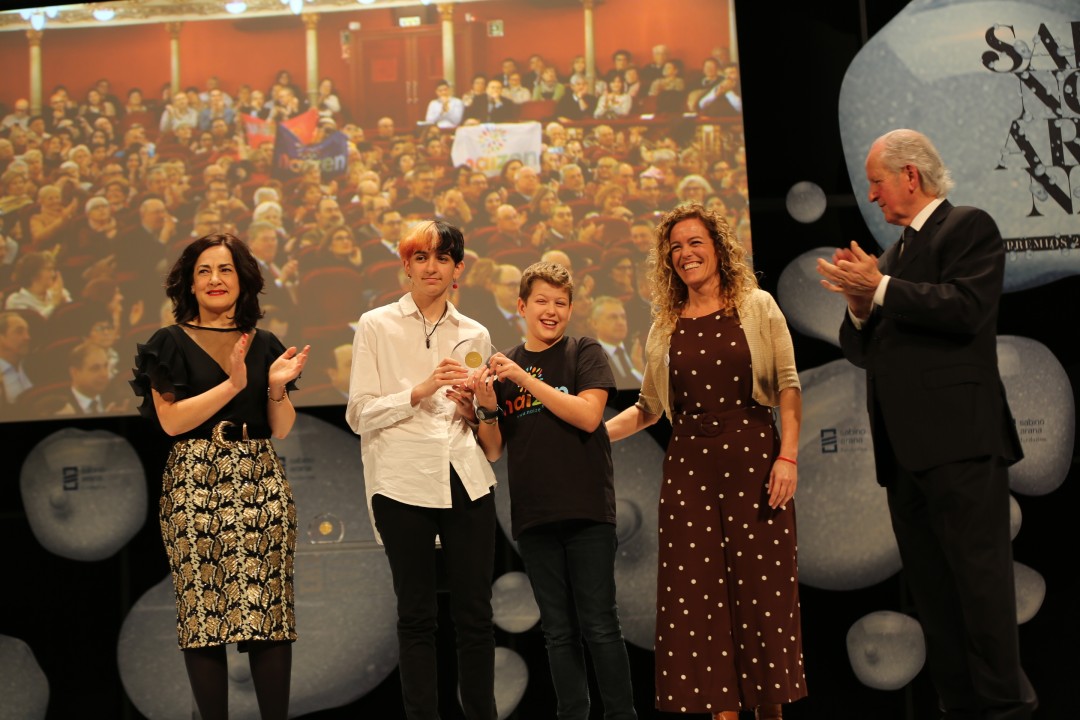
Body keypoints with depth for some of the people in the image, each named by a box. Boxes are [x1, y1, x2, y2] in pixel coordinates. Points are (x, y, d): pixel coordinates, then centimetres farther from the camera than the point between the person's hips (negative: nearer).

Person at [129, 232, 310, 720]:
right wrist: (233, 384, -12)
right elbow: (171, 420, -7)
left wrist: (276, 386, -6)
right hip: (196, 483, -2)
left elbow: (281, 430, 12)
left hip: (261, 485, 3)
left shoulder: (265, 346, 14)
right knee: (203, 610, -4)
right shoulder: (171, 344, 4)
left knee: (270, 610, -4)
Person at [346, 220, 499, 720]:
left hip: (466, 481, 3)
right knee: (416, 614, 3)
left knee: (475, 613, 3)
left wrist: (473, 407, -1)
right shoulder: (377, 326, 5)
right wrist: (419, 391, -14)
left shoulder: (475, 334, 14)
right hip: (402, 484, -3)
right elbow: (359, 414, -1)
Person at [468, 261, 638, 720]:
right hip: (533, 512, 3)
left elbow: (588, 415, -14)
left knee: (599, 625, -2)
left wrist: (525, 378, -17)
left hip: (587, 509, -3)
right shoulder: (503, 365, 11)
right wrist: (487, 407, -10)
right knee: (558, 630, 9)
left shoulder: (585, 353, 1)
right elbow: (493, 447, 10)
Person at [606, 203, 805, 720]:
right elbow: (648, 407, 13)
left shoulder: (757, 307, 3)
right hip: (688, 464, 3)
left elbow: (788, 387, -1)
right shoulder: (665, 327, 11)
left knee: (761, 584, -1)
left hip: (753, 455, -2)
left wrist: (787, 457, -10)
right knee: (699, 590, 1)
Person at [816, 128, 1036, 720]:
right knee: (931, 588, 10)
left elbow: (968, 307, -19)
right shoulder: (896, 252, 22)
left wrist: (879, 289, -14)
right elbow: (863, 352, 21)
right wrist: (860, 307, 1)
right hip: (904, 449, 9)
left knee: (978, 576, -8)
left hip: (957, 441, -9)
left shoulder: (968, 228, -1)